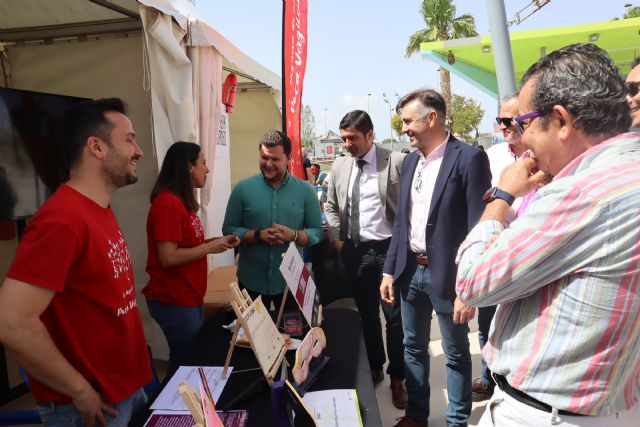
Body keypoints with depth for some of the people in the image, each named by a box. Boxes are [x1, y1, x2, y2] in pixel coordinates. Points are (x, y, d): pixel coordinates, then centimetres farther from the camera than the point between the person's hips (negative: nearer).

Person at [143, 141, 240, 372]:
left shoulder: (182, 202, 10)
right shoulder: (167, 203, -20)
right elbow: (169, 257, -24)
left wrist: (216, 240, 2)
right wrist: (210, 247, -15)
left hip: (190, 297, 9)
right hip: (174, 301, -9)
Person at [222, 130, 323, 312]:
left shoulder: (305, 190, -2)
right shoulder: (243, 188, -4)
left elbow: (317, 232, -1)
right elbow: (228, 230, -4)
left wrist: (293, 235, -19)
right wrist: (258, 235, -19)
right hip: (251, 281, 0)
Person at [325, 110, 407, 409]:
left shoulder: (396, 162, -7)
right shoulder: (339, 165, 6)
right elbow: (331, 206, 15)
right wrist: (336, 239, 4)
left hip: (389, 249, -4)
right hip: (355, 251, 4)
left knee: (394, 316, 6)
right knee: (366, 314, 17)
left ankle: (397, 378, 23)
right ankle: (374, 368, 35)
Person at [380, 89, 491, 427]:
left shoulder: (469, 158, -13)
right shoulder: (410, 161, 8)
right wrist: (389, 270, 9)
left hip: (446, 274, -6)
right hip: (410, 270, 7)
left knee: (456, 353, 11)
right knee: (413, 347, 19)